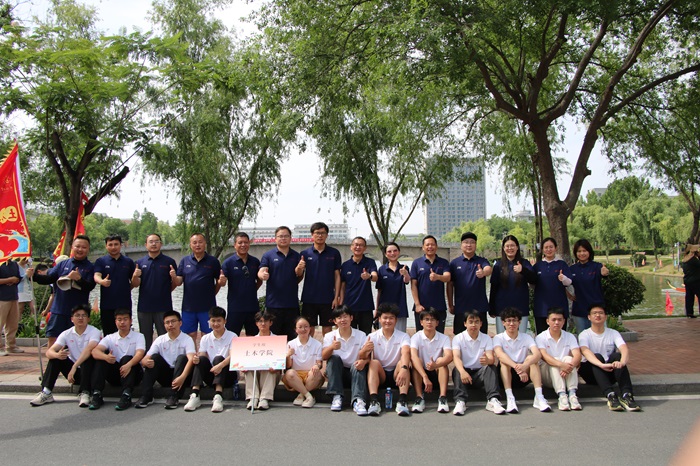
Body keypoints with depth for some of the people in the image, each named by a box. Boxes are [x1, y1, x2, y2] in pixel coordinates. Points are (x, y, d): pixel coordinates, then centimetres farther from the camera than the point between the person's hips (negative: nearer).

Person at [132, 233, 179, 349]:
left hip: (163, 306, -2)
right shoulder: (140, 262, 8)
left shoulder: (169, 262, 2)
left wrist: (174, 277, -19)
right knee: (145, 339, 11)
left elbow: (175, 285, 3)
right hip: (144, 306, 2)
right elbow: (135, 285, 5)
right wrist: (135, 276, -17)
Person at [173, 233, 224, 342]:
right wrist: (173, 277, -16)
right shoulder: (185, 261, 6)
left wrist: (221, 282, -16)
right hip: (188, 306, 2)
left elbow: (219, 282, 7)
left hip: (207, 306, -2)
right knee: (190, 336, 8)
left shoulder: (213, 261, 1)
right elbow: (179, 282, 5)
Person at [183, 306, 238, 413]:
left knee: (218, 359, -30)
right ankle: (194, 395, -34)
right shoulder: (205, 339, 9)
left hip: (228, 375, -3)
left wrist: (220, 365, -35)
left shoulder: (232, 337, -2)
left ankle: (218, 396, -45)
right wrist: (196, 359, -27)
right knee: (202, 359, -23)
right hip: (211, 376, 3)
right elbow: (202, 357, -2)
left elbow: (232, 357, -16)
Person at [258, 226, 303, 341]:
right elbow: (261, 272, -11)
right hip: (274, 302, -2)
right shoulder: (268, 255, 1)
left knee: (291, 336, 9)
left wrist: (299, 270, -13)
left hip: (292, 302, 2)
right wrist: (263, 275, -34)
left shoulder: (296, 256, 9)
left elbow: (299, 278, 10)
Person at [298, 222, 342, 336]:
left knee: (327, 329, 7)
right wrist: (300, 268, -22)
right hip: (309, 298, 0)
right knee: (309, 329, 6)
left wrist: (336, 297, -4)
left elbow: (337, 276, 2)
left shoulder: (334, 253, 2)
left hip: (328, 299, 0)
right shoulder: (305, 253, 2)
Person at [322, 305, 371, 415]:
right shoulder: (329, 336, 2)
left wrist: (364, 361, -34)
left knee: (358, 365, -30)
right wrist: (331, 347, -36)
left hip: (354, 373, -1)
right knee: (334, 358, -25)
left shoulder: (361, 335, 0)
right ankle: (337, 397, -27)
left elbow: (367, 357, -8)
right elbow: (324, 356, -13)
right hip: (336, 373, 1)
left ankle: (358, 401, -44)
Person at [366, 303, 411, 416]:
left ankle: (402, 401, -38)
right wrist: (364, 351, -38)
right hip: (380, 375, 1)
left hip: (396, 374, 0)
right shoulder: (373, 337, 1)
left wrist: (404, 369, -45)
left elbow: (405, 353, -23)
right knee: (374, 362, -26)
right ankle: (374, 402, -39)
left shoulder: (403, 336, -2)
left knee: (402, 363, -27)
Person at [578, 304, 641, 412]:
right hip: (591, 373, -2)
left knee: (617, 356, -26)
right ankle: (610, 395, -48)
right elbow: (585, 351, -23)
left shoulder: (613, 333, 6)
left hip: (610, 372, 2)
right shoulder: (584, 334, -1)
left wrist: (622, 362, -39)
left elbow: (624, 349, -15)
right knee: (597, 356, -31)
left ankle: (626, 395, -40)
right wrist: (601, 365, -44)